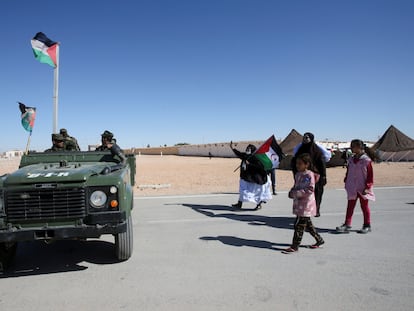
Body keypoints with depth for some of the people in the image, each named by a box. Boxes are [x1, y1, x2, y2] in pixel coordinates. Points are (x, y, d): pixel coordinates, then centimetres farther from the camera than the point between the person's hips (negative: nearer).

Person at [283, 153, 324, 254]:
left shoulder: (309, 175, -15)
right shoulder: (298, 174, 11)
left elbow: (310, 189, -21)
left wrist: (296, 193, -22)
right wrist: (291, 192, 0)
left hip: (306, 205, -9)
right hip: (298, 204, 9)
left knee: (299, 225, -4)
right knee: (307, 224, 19)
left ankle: (294, 246, 4)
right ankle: (319, 239, 36)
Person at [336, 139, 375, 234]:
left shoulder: (366, 160, -10)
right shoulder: (351, 160, 7)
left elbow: (370, 175, -10)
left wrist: (367, 187, -13)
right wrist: (346, 182, 11)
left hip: (363, 189, -5)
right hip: (352, 188, 5)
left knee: (364, 206, 8)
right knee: (350, 206, 4)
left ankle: (367, 226, 21)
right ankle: (347, 225, 7)